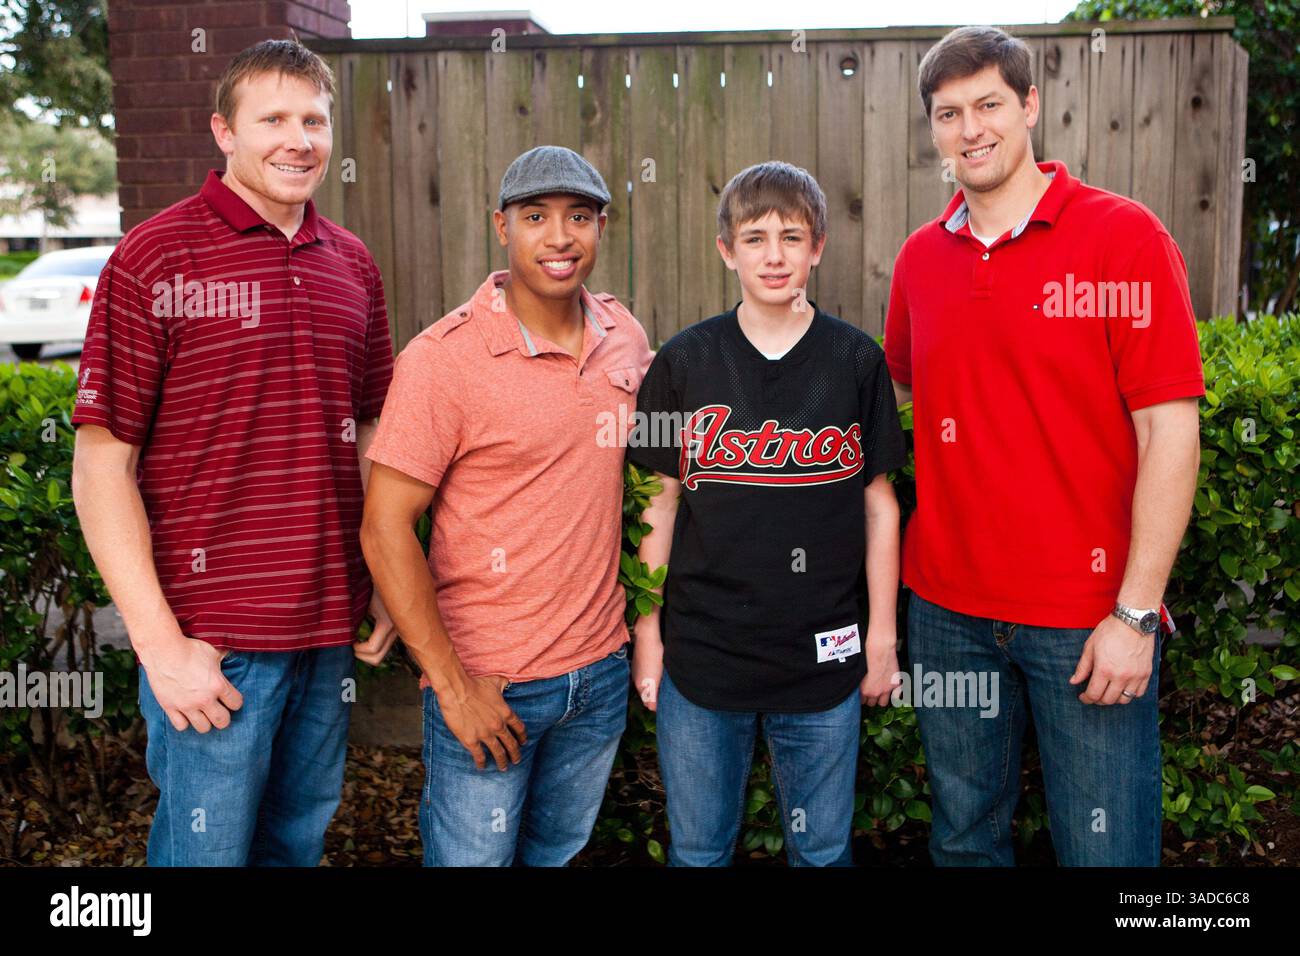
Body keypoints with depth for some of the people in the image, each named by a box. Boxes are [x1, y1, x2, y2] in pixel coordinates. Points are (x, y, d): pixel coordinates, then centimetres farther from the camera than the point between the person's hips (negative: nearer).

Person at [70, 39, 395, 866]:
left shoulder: (352, 264, 8)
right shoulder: (154, 260, -8)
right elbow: (102, 464, -10)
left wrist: (386, 580, 10)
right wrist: (160, 641, -14)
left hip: (330, 627, 5)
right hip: (212, 641, -5)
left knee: (300, 841, 19)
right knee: (206, 847, 8)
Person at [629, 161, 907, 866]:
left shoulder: (856, 361, -1)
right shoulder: (685, 361, -2)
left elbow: (878, 501, 4)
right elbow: (661, 502, 2)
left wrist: (882, 634, 3)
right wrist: (647, 632, 3)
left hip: (824, 655, 0)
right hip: (701, 651, 0)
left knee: (823, 850, 14)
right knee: (697, 850, 13)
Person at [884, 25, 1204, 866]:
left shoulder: (1124, 237, -8)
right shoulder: (922, 257, 6)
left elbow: (1170, 433, -11)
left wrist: (1135, 613, -15)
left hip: (1088, 617, -4)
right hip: (947, 606, 4)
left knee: (1105, 847, 6)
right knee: (965, 838, 17)